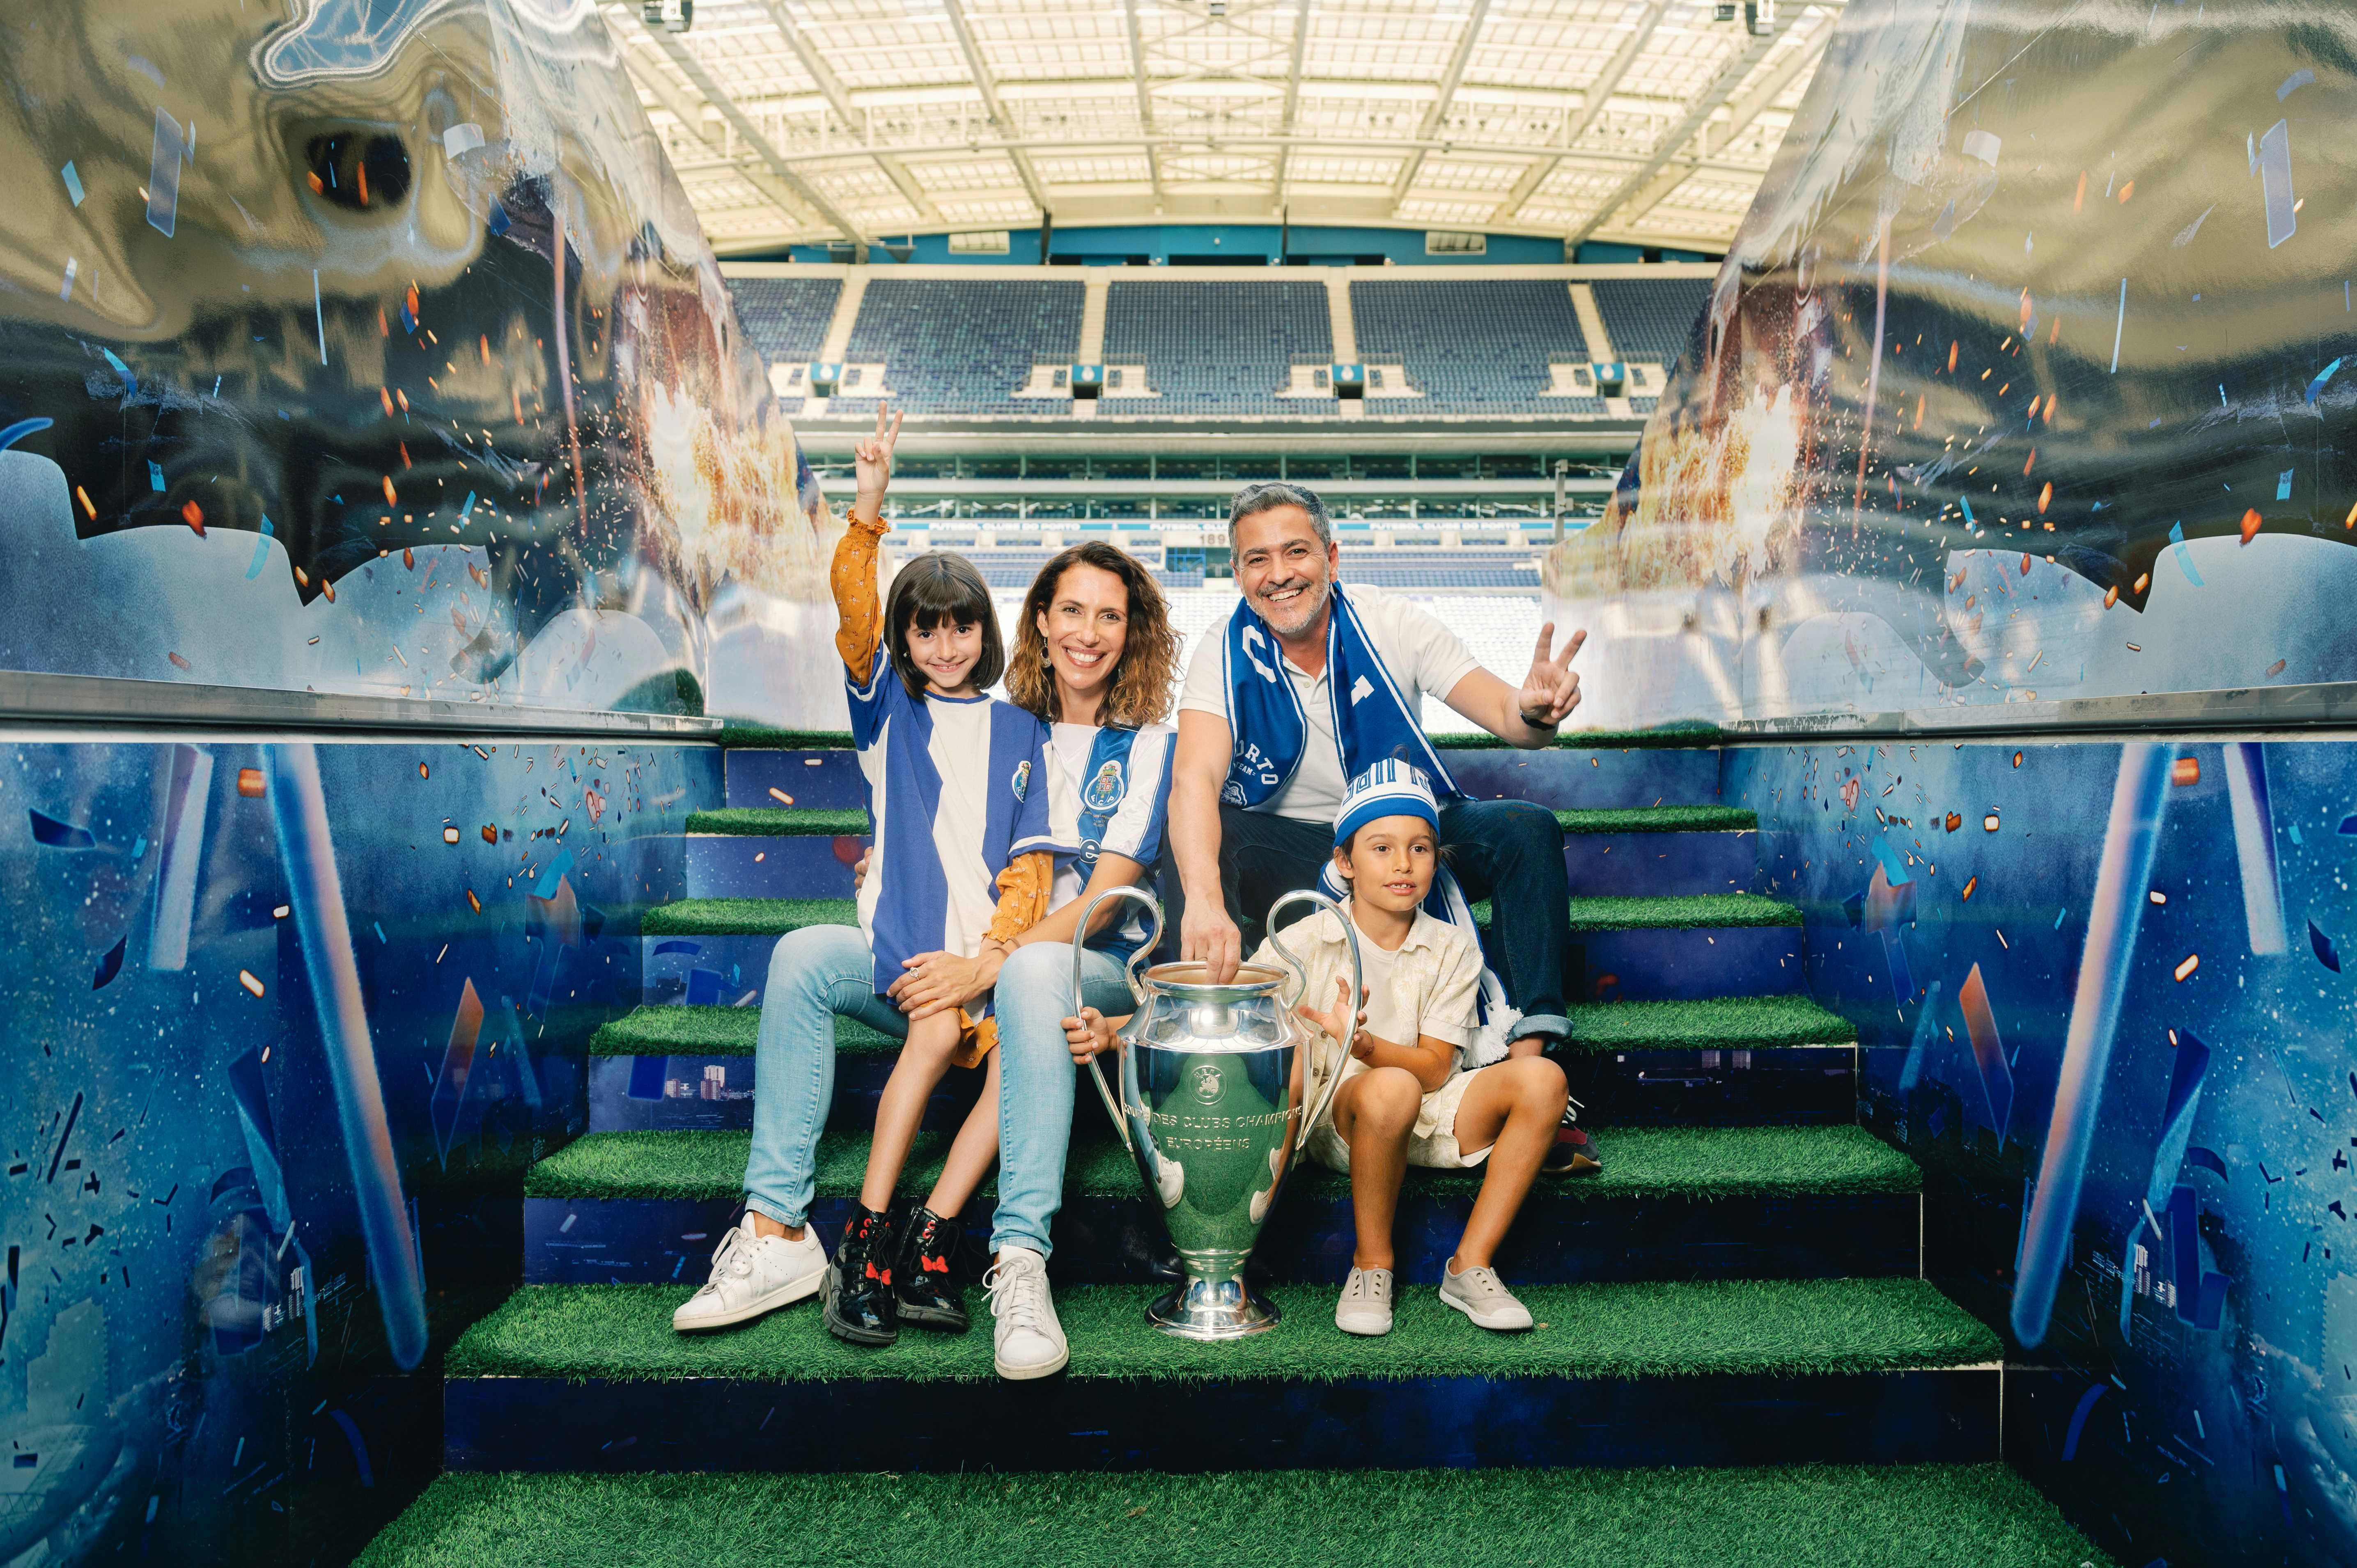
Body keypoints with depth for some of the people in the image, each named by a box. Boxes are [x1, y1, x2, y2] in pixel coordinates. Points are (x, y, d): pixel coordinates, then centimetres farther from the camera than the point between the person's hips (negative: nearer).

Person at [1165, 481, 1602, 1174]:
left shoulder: (1392, 625, -11)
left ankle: (1524, 1059, -31)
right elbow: (1196, 778, -33)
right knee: (1193, 841, -32)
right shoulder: (1225, 655, -15)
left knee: (1527, 829, -26)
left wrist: (1534, 711, -47)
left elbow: (1504, 714, -19)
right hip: (1291, 849, -1)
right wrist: (1204, 898, -53)